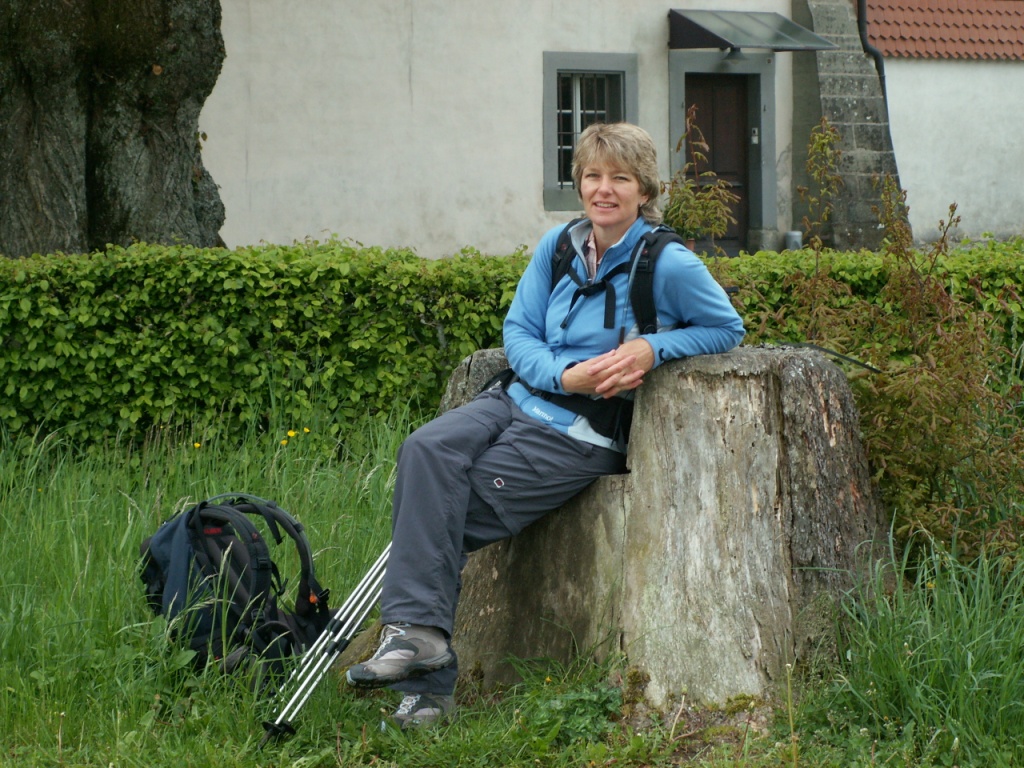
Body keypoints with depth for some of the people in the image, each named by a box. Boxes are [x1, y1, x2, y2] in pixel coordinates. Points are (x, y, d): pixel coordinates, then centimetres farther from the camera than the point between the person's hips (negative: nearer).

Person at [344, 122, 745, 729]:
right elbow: (518, 331, 10)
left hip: (580, 436, -6)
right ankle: (418, 630, -30)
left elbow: (728, 328, 3)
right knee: (427, 451, -25)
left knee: (450, 517, -20)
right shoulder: (559, 246, 9)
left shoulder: (668, 266, -7)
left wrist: (653, 348, -13)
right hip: (520, 398, 6)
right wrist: (565, 375, -10)